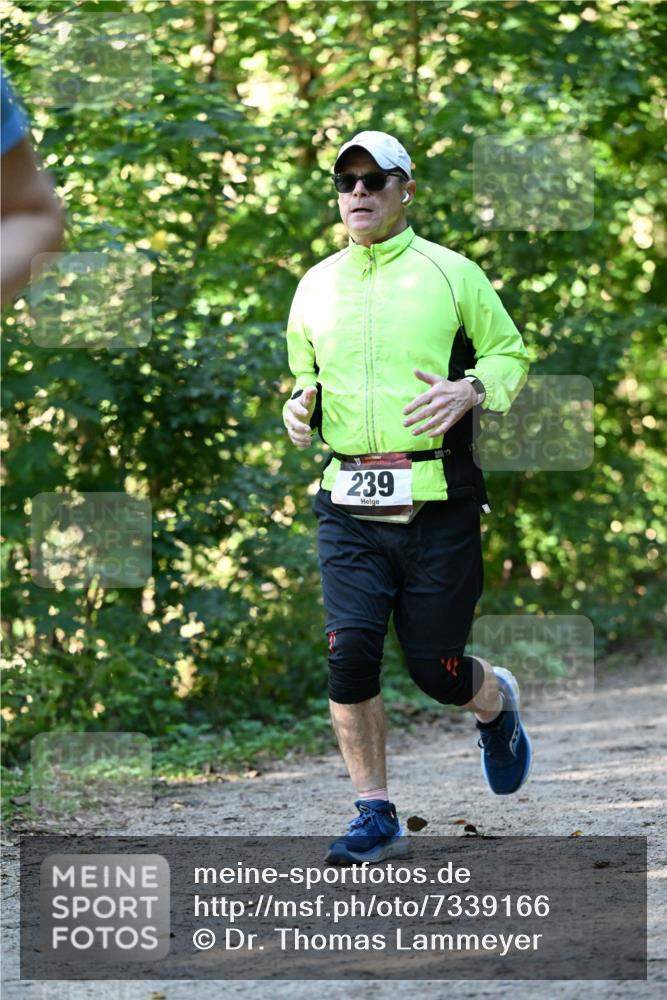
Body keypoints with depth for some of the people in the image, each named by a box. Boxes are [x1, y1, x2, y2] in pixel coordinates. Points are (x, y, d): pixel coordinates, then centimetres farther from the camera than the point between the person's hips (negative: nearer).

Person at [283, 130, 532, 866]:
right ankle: (376, 817, -1)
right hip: (349, 504, 3)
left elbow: (511, 356, 7)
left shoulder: (450, 273, 2)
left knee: (437, 670, 0)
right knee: (350, 651, -13)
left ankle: (497, 702, 37)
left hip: (438, 504, -3)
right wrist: (300, 406, 3)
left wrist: (468, 391, -14)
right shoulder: (315, 287, 13)